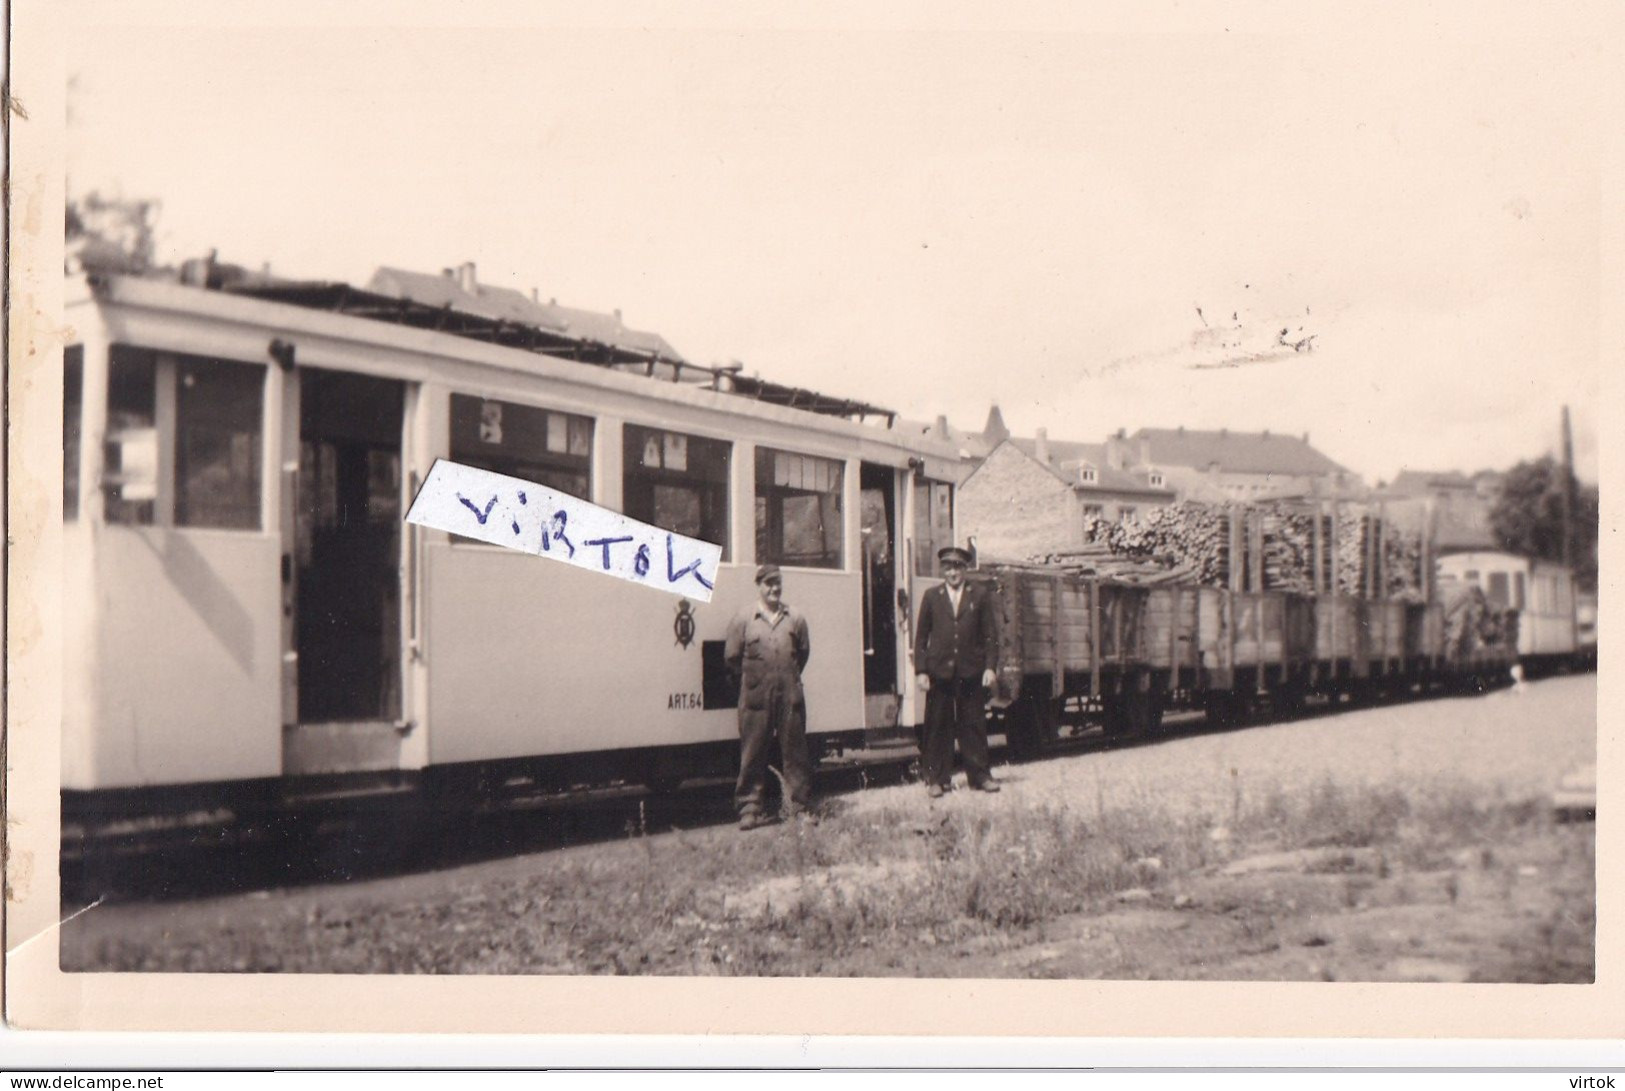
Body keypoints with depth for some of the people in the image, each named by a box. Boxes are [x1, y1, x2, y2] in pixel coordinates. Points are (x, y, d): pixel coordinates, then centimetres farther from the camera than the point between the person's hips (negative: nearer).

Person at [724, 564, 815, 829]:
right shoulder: (744, 619, 0)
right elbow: (732, 656, 4)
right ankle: (751, 809, 9)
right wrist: (751, 680, 9)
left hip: (789, 696, 2)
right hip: (756, 698, -2)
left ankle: (799, 807, 13)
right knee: (753, 755, 1)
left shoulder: (795, 618, 7)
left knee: (794, 752, 5)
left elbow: (803, 651, 17)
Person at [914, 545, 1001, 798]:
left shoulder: (980, 595, 7)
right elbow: (921, 637, 7)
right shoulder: (931, 596, 8)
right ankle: (936, 779, 9)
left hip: (971, 672, 0)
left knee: (973, 725, 5)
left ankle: (979, 776, 13)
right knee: (938, 726, 2)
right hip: (939, 671, 0)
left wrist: (990, 667, -4)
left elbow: (991, 634, 5)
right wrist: (921, 671, -1)